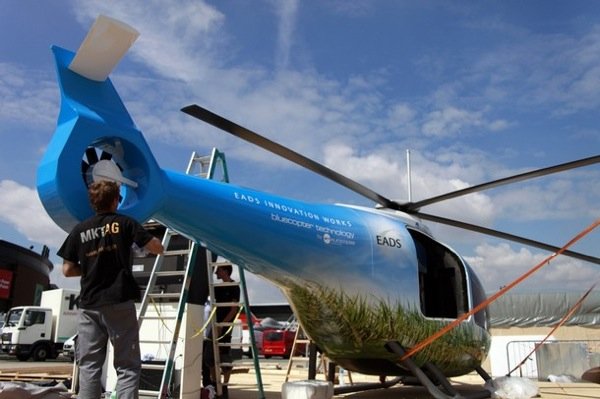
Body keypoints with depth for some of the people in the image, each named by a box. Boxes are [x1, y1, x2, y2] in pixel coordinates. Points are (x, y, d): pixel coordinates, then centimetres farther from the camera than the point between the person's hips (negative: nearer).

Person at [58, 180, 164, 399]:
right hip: (119, 303, -3)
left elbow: (68, 270, 9)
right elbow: (158, 248, 3)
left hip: (89, 305, 3)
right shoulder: (125, 223, 2)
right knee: (127, 366, 1)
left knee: (89, 366, 7)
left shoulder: (79, 230, 8)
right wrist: (143, 235, 24)